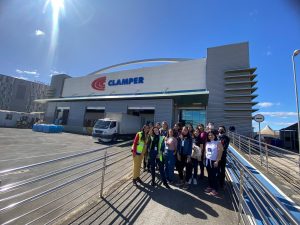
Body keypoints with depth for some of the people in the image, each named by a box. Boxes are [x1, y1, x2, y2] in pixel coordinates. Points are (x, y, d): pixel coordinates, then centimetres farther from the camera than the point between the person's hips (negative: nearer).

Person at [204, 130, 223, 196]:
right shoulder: (207, 143, 6)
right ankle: (210, 186, 29)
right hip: (207, 160, 6)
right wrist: (205, 159, 10)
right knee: (209, 175, 15)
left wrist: (217, 161, -17)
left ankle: (215, 189, 15)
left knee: (214, 175, 2)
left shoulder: (218, 143, -11)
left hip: (214, 161, -5)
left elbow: (220, 153, -14)